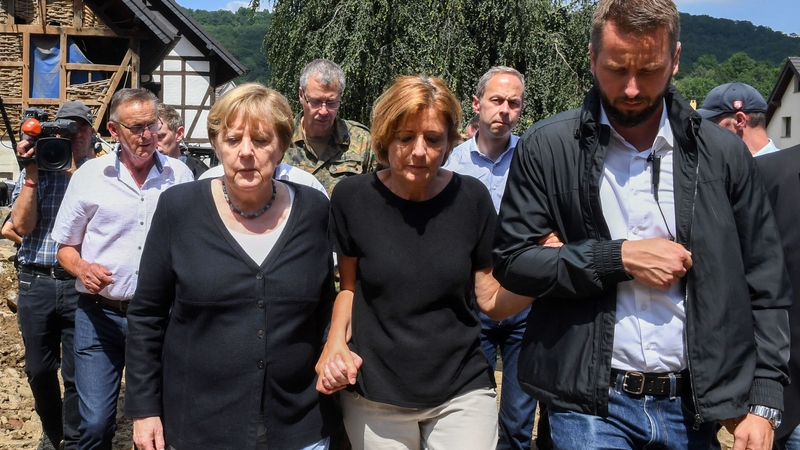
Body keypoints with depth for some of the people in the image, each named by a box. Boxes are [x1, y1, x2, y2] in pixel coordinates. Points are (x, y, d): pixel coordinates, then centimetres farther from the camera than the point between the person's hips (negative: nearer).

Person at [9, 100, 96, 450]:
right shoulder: (35, 172, 8)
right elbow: (22, 225, -4)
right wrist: (32, 172, -8)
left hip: (81, 284, -2)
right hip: (36, 282, 3)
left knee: (77, 374, 3)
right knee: (39, 369, 15)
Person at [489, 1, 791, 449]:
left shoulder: (724, 153, 1)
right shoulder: (548, 147, -4)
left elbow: (766, 286, 4)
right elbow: (511, 261, -6)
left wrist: (763, 402, -1)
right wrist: (619, 258, -15)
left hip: (694, 409, 3)